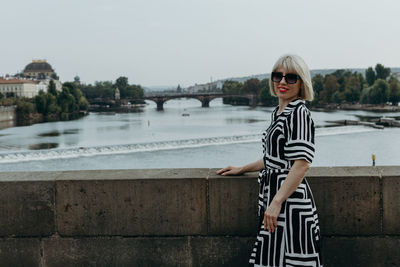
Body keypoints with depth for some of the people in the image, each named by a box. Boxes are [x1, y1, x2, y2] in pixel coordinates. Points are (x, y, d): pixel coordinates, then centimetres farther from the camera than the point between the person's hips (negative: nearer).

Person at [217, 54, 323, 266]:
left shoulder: (299, 112, -13)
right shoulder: (278, 113, 16)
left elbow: (302, 163, -20)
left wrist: (277, 202, -24)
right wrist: (242, 169, 33)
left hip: (289, 200, -9)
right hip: (273, 197, 9)